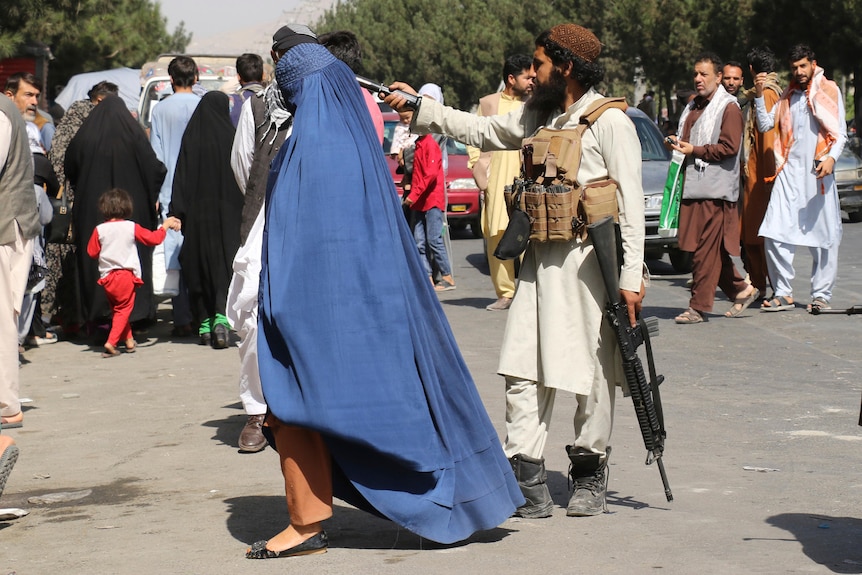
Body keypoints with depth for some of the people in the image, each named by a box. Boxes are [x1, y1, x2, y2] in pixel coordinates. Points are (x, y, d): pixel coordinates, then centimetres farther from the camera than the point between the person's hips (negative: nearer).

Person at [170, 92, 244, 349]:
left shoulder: (191, 138, -1)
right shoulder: (230, 136, -5)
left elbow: (181, 177, -2)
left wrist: (177, 212, 0)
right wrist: (244, 208, 4)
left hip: (197, 213, 2)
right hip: (227, 211, -2)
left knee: (198, 266, 10)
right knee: (225, 263, -1)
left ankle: (205, 323, 12)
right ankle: (221, 316, -20)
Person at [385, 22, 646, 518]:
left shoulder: (610, 122, -7)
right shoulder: (537, 116, 14)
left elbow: (631, 201, -10)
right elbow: (482, 131, 26)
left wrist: (631, 277, -15)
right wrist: (421, 108, 20)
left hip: (589, 261, -7)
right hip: (540, 260, 7)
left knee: (593, 374, 2)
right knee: (524, 370, 0)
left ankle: (590, 475, 16)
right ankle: (527, 479, 2)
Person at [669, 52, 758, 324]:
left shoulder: (728, 108, -5)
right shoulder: (693, 107, 20)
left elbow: (729, 147, -14)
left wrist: (694, 150, -14)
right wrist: (678, 145, 10)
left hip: (715, 189, -8)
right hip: (693, 187, 8)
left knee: (706, 250, -8)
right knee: (713, 250, 10)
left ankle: (699, 306, -6)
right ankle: (741, 289, 23)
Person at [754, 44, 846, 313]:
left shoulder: (830, 91, 7)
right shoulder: (788, 96, 19)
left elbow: (840, 132, 2)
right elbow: (765, 125, 11)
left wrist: (832, 157, -16)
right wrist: (759, 95, -1)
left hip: (818, 172, -3)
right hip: (789, 171, 3)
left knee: (824, 236, -1)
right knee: (775, 234, -7)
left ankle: (821, 295, 7)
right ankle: (783, 293, 1)